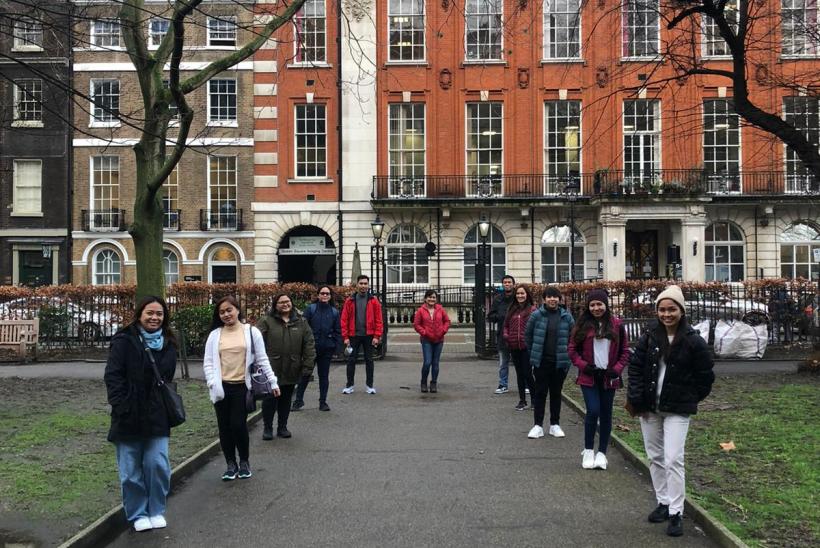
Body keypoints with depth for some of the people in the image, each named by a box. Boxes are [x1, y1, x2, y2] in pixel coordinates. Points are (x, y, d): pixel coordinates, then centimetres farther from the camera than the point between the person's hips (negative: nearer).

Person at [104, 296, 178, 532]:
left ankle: (156, 510, 17)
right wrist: (122, 408, -15)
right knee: (131, 470, 5)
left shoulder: (168, 344, 9)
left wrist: (167, 406, 6)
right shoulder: (124, 340, -6)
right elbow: (112, 376, -9)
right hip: (129, 417, -3)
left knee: (158, 465, -1)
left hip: (157, 417, 3)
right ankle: (138, 514, 20)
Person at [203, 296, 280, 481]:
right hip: (222, 388, 3)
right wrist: (212, 383, -8)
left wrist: (273, 381, -1)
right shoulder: (214, 335, 6)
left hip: (242, 387, -2)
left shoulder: (251, 332, 1)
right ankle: (231, 464, 22)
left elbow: (262, 360, 3)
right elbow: (208, 362, 6)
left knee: (238, 425, -6)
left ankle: (244, 462, 16)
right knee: (225, 427, 7)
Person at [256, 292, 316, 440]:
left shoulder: (301, 322, 5)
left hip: (291, 371, 3)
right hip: (271, 370, -3)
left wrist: (307, 365, -3)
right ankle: (267, 428, 19)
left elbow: (309, 345, 4)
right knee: (269, 400, 4)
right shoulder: (266, 321, -4)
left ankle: (282, 427, 27)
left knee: (286, 400, 13)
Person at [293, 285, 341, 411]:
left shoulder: (334, 312, 7)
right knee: (305, 374, 4)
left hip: (327, 349, 2)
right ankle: (299, 400, 15)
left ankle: (323, 402, 17)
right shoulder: (311, 309, 0)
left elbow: (338, 331, 9)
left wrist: (336, 346, 0)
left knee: (324, 375, 9)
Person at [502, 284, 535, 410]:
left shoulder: (532, 310, -5)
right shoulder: (511, 310, 11)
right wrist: (505, 335, 1)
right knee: (519, 374, 13)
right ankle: (522, 401, 22)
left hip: (527, 347, -5)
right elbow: (506, 325, 17)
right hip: (514, 347, 5)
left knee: (527, 373, -4)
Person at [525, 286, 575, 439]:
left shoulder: (567, 317, -1)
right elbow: (528, 336, 5)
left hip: (560, 362, 1)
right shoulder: (536, 315, -4)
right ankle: (538, 425, 10)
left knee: (556, 393, 11)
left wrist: (566, 354, 2)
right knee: (539, 393, 4)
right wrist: (534, 353, 5)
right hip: (540, 361, -1)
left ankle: (555, 425, 22)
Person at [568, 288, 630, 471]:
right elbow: (572, 349, 3)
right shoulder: (583, 325, 0)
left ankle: (602, 453, 19)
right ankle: (588, 451, 6)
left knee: (606, 414, 7)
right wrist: (583, 365, -10)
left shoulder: (616, 325, 2)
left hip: (608, 378, 1)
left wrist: (617, 369, -7)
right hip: (589, 377, -1)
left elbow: (625, 350, 6)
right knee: (593, 411, -11)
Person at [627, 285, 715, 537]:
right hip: (649, 407, 4)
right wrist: (635, 398, -5)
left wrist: (689, 400, 1)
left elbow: (705, 376, -1)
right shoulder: (650, 335, -1)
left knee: (673, 460, -9)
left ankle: (676, 513, 1)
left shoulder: (693, 341, -10)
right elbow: (635, 366, 2)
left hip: (677, 410, -4)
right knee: (655, 457, 13)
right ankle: (663, 503, 27)